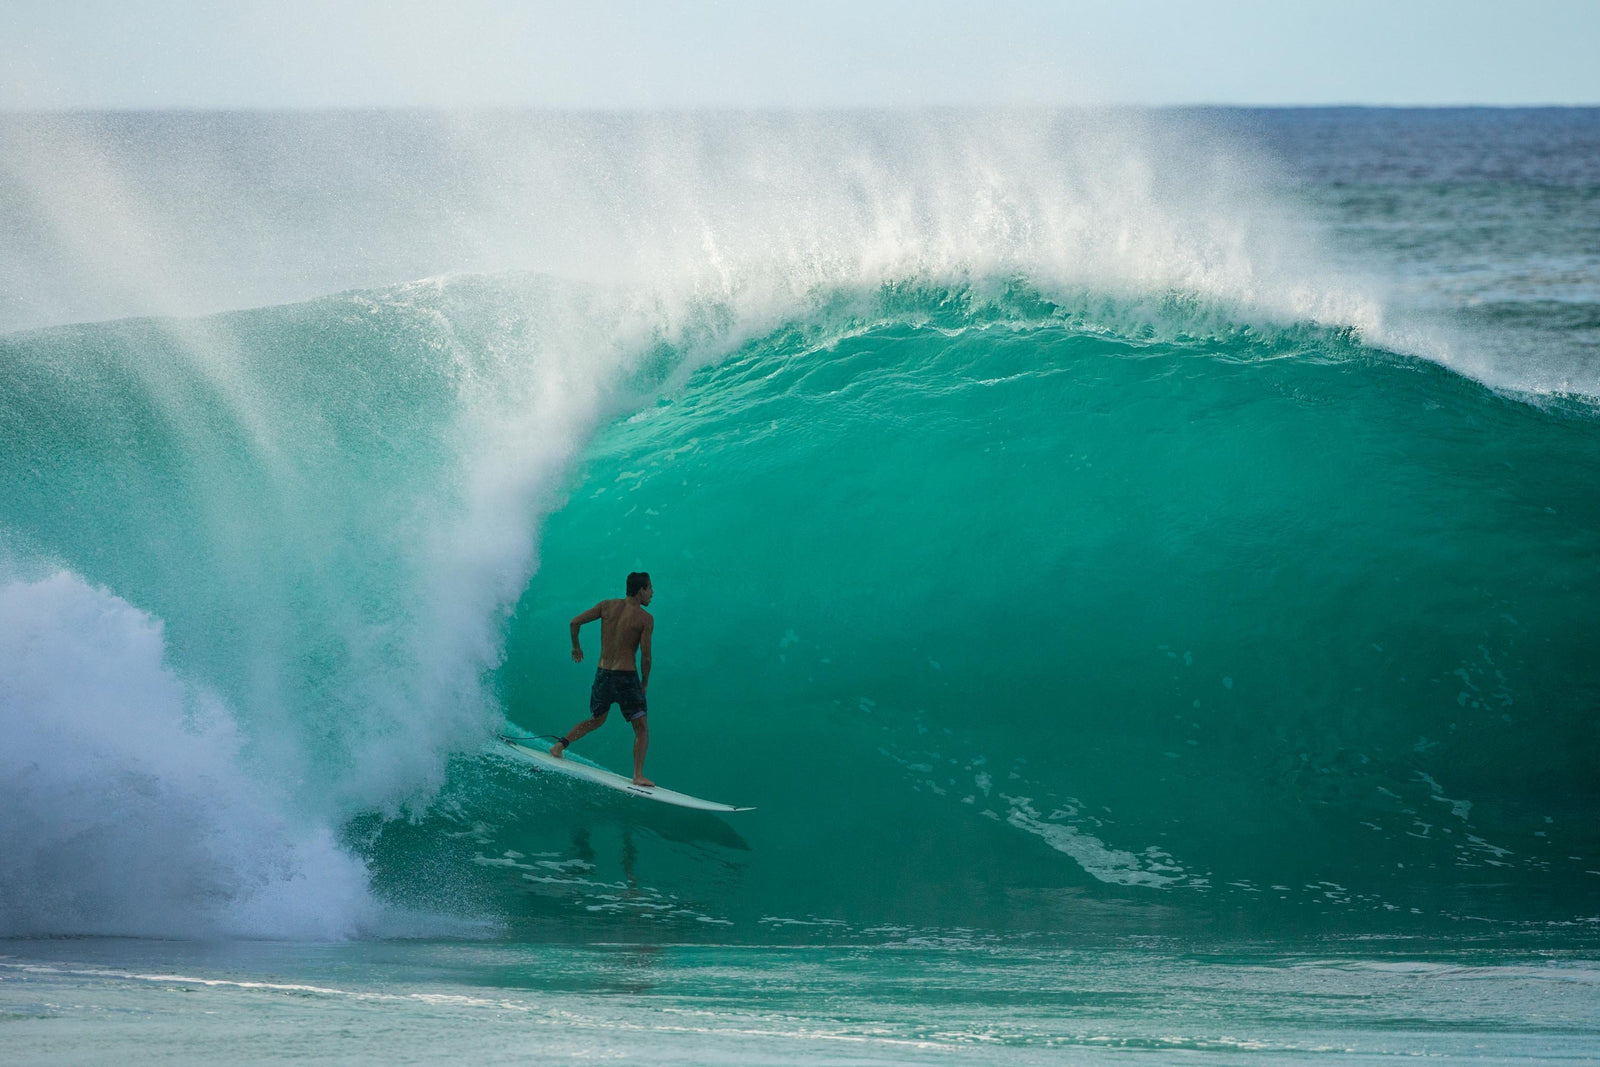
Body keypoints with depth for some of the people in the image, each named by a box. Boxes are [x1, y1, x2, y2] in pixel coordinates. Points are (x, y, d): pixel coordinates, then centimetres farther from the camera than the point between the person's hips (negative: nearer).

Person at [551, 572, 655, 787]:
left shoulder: (607, 606, 5)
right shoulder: (645, 618, -8)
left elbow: (575, 621, 1)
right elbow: (646, 656, -10)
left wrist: (576, 646, 17)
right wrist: (644, 684, 4)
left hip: (602, 674, 5)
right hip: (626, 676, -5)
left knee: (596, 720, 28)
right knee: (641, 728, 2)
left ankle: (560, 745, 23)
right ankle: (638, 775, -8)